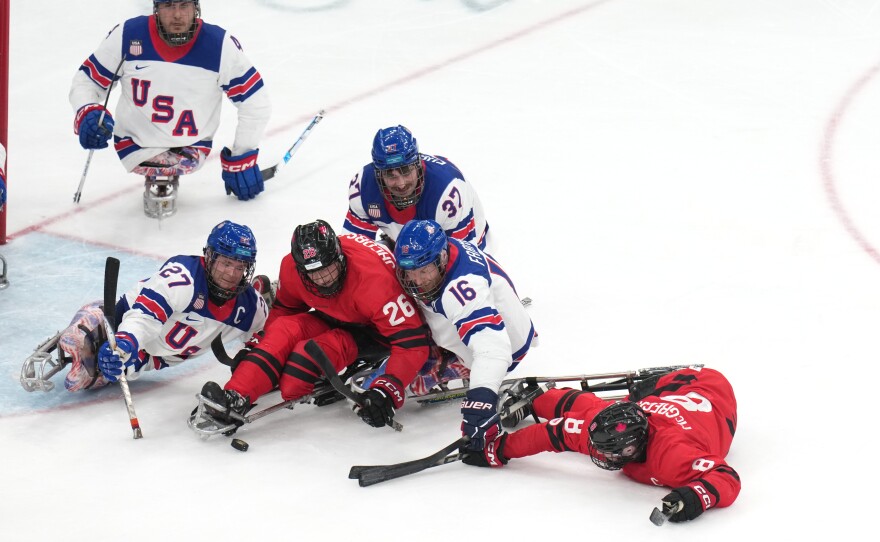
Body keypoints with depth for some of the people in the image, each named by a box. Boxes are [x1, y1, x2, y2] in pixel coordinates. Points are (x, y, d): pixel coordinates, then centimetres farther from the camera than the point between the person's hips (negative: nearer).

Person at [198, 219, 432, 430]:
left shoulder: (373, 280, -37)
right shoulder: (291, 267, -19)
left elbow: (412, 341, -37)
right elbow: (284, 308, 5)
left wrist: (388, 392, -46)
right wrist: (261, 344, -6)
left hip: (372, 329, -6)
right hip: (333, 318, 6)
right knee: (284, 329, -25)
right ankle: (235, 397, -36)